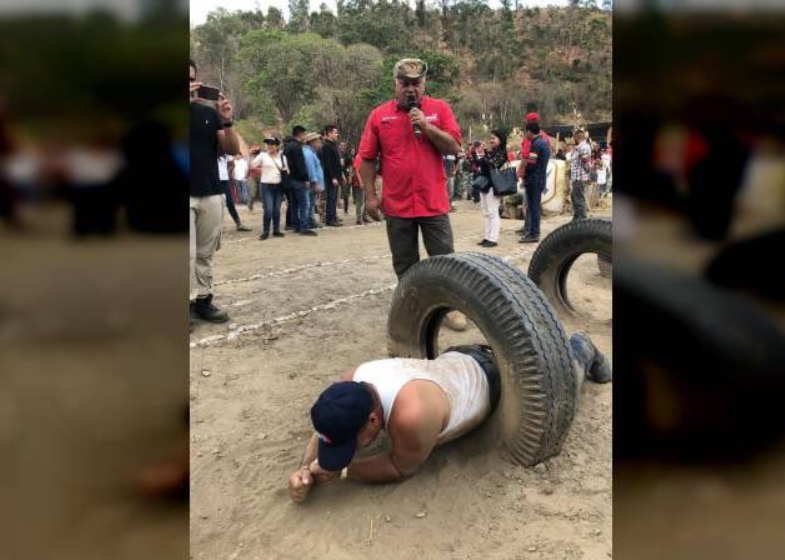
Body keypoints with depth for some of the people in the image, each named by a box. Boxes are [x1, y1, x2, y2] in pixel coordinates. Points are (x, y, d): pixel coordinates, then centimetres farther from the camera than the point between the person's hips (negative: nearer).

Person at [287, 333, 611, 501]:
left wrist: (341, 472, -33)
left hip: (494, 379, -5)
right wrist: (306, 470, -28)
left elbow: (402, 468, -29)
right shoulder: (351, 381, -28)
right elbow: (325, 433, -11)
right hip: (457, 362, 5)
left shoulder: (410, 414, -49)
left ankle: (579, 351, 49)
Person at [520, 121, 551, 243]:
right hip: (540, 178, 10)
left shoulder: (536, 144, -17)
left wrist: (524, 176, -6)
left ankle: (534, 234, -3)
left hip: (534, 180, -10)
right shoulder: (544, 142, 14)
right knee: (533, 205, 16)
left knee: (533, 206, -6)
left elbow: (531, 164, -21)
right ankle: (528, 228, 26)